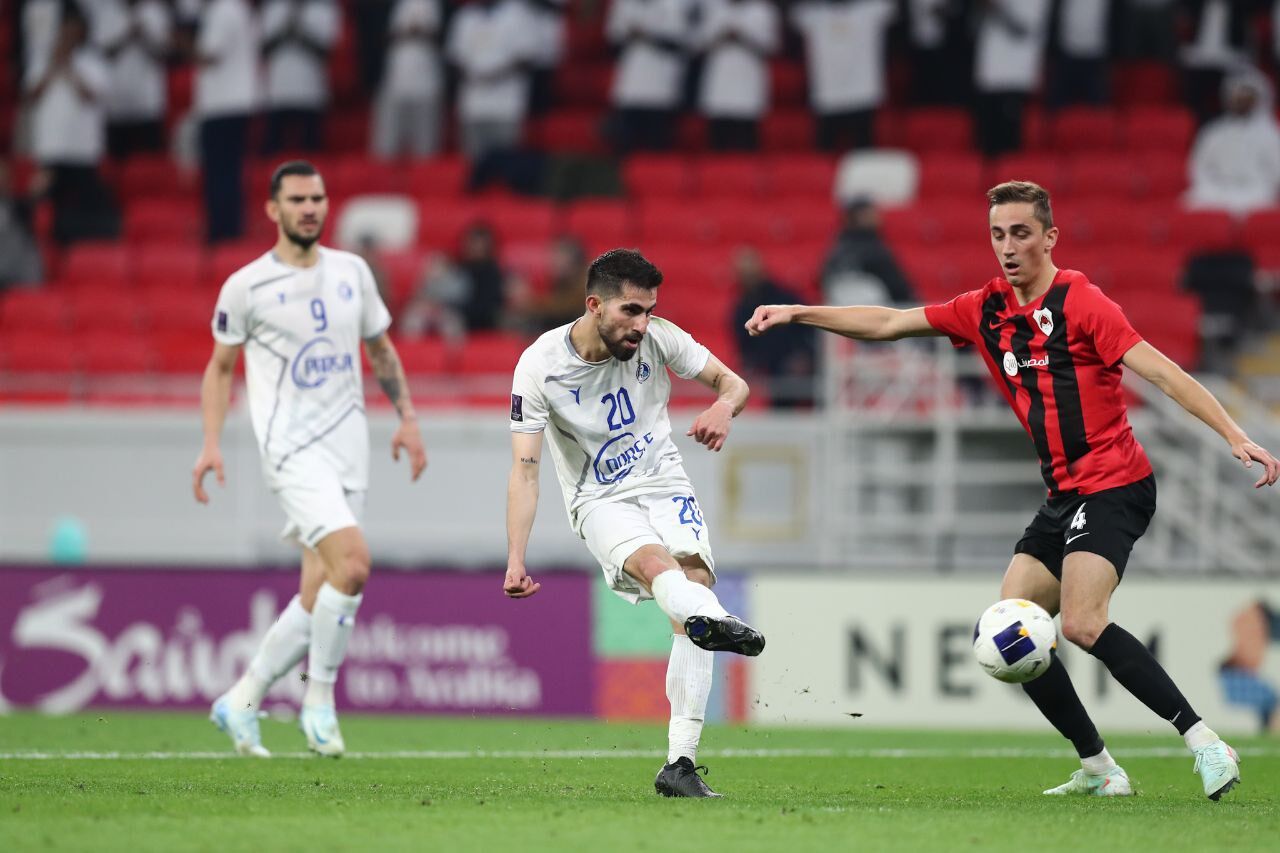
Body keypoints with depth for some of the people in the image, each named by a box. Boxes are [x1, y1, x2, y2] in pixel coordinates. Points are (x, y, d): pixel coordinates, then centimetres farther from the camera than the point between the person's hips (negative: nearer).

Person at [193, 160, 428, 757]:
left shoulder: (352, 272, 10)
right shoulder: (246, 287, -3)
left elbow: (380, 349, 22)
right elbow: (221, 368, 8)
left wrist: (407, 418, 13)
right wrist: (211, 444, -1)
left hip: (349, 450, 5)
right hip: (291, 448, -5)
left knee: (319, 596, 1)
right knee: (353, 564, -23)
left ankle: (241, 702, 16)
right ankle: (319, 699, -8)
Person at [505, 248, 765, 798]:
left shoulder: (657, 339, -6)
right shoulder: (540, 366, -14)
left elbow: (732, 381, 4)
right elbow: (525, 468, -14)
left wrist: (724, 406, -22)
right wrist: (516, 560, -24)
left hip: (664, 485, 3)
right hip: (600, 502, -3)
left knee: (695, 575, -21)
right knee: (653, 560, -34)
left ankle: (680, 763, -22)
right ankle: (714, 623, -72)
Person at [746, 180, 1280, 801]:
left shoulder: (1080, 303, -11)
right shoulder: (986, 311, 10)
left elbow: (1163, 373, -16)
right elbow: (887, 324, 18)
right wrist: (798, 314, 14)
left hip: (1113, 486, -8)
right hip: (1064, 494, 8)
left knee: (1080, 624, -25)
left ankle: (1205, 743, -22)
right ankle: (1098, 770, 8)